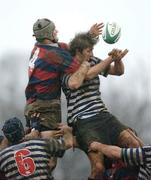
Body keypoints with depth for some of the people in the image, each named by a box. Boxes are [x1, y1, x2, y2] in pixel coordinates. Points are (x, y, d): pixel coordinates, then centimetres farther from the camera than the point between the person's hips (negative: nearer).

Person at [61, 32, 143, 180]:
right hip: (82, 122, -6)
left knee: (135, 145, -17)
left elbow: (118, 72, 19)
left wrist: (118, 60, -4)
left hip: (103, 116, 6)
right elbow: (87, 74, -18)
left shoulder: (93, 62, 16)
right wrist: (110, 58, -13)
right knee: (98, 167, -26)